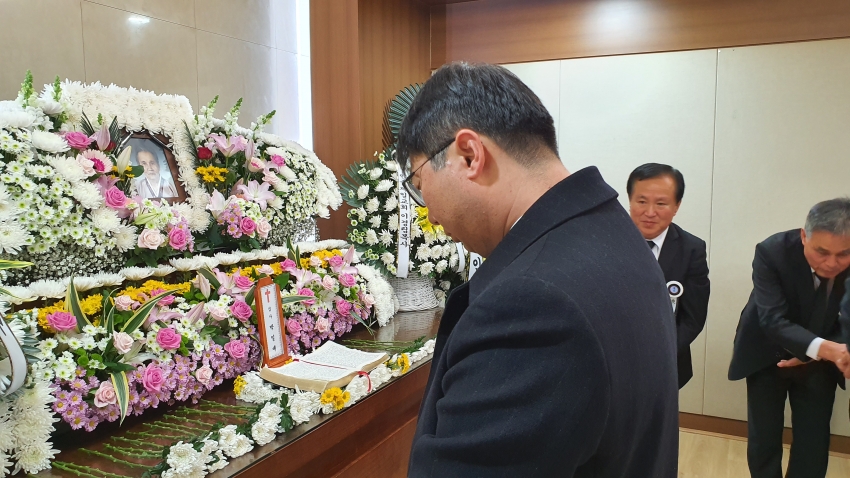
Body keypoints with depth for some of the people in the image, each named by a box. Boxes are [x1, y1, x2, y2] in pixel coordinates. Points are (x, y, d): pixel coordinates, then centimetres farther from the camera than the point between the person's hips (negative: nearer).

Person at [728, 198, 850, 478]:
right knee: (763, 439, 7)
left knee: (814, 443, 6)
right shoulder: (772, 252, -28)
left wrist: (814, 356, -23)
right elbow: (773, 320, -33)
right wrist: (822, 348, -49)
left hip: (818, 363, 2)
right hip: (767, 356, -2)